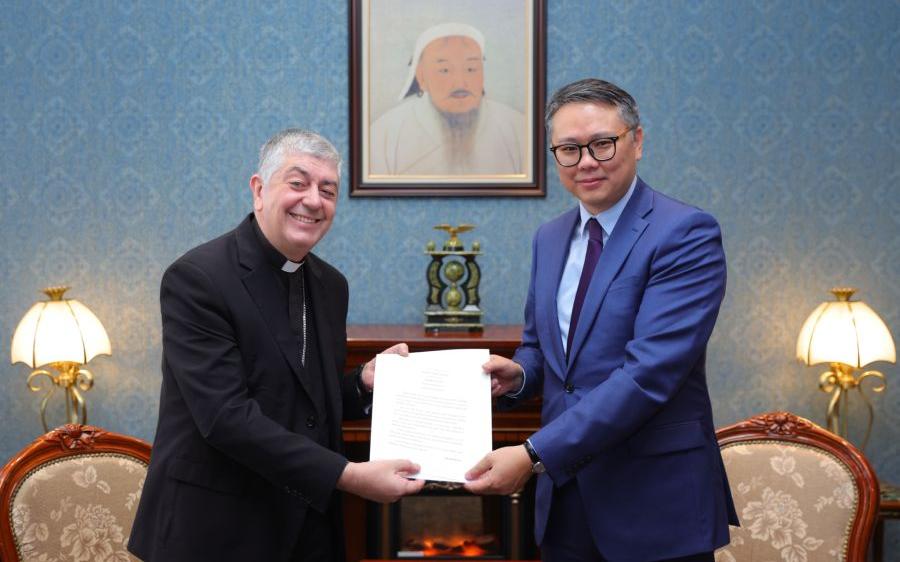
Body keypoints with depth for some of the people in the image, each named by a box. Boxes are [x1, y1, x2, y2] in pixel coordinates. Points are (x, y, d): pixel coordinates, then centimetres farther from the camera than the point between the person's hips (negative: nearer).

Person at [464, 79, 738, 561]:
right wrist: (518, 373, -4)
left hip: (656, 505, -5)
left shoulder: (686, 233, -13)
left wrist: (535, 455, -26)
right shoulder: (549, 238, 9)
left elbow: (650, 372, -22)